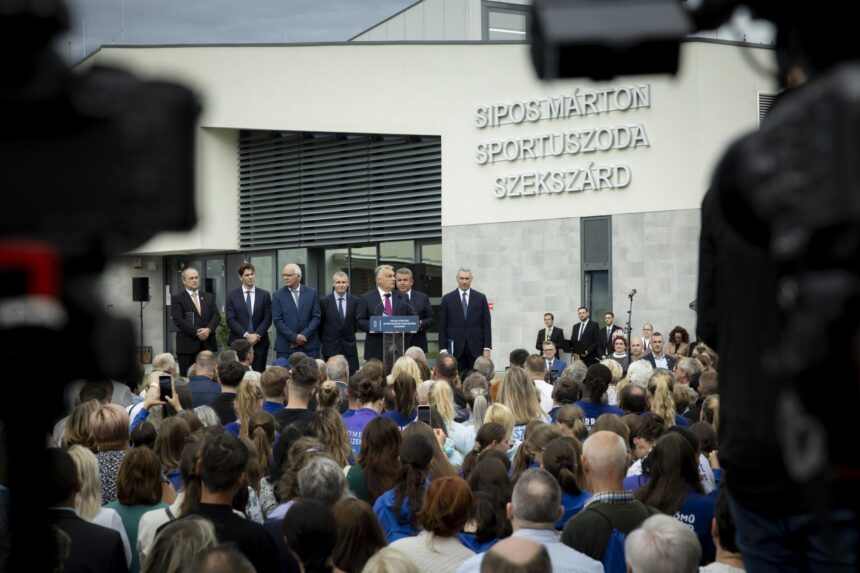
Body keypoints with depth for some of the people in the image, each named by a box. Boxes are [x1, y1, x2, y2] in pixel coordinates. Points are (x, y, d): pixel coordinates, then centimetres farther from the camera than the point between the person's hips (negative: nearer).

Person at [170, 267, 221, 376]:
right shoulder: (177, 299, 3)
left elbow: (216, 316, 7)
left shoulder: (209, 297, 17)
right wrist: (197, 332, -16)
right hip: (187, 345, -3)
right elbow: (178, 320, -9)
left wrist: (208, 329, -13)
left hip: (208, 344, 3)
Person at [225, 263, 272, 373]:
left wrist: (257, 335, -10)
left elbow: (268, 318, 4)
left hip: (260, 342, 1)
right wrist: (246, 335, -12)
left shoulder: (264, 295, 8)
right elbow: (230, 319, -2)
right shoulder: (232, 295, 5)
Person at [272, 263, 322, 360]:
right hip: (286, 347, -1)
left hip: (309, 346, 1)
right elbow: (277, 320, -3)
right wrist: (294, 337, -11)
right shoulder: (278, 295, 3)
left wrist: (303, 335, -9)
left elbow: (316, 317, 3)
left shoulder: (311, 293, 6)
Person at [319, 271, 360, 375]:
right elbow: (320, 324, 6)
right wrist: (323, 341, 11)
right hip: (331, 346, -1)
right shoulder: (324, 301, -3)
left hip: (349, 347, 1)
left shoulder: (355, 301, 3)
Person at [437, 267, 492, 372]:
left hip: (476, 348, 0)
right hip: (455, 348, 0)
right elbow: (442, 327, 5)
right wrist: (443, 349, -2)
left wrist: (487, 348, -1)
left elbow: (486, 324, 6)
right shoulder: (447, 299, 6)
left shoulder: (480, 298, 8)